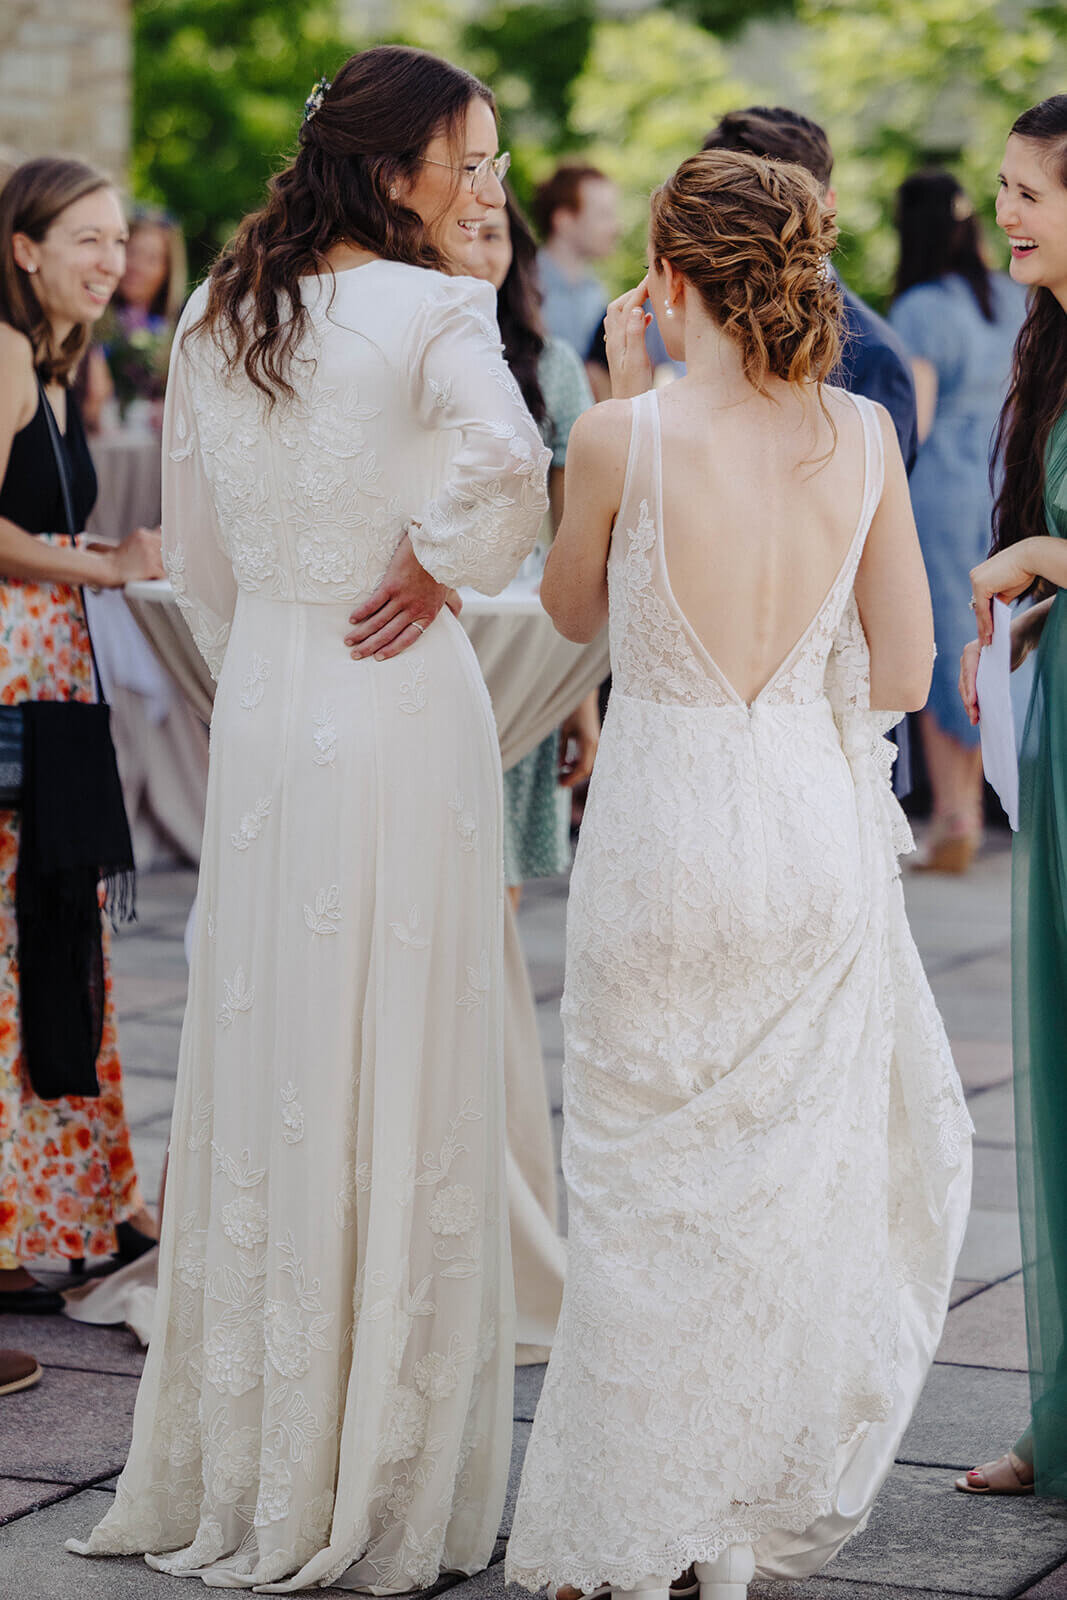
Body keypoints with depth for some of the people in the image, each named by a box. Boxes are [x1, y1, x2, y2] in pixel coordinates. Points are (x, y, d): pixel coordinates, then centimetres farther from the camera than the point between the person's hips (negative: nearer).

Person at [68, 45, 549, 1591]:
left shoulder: (216, 315, 9)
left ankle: (232, 1472, 23)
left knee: (263, 1073, 14)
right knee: (397, 1085, 2)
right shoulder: (432, 310, -10)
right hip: (401, 711, -6)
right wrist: (436, 567, -13)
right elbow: (507, 460, -31)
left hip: (261, 711, 6)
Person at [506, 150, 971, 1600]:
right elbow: (902, 672, 1)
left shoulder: (622, 439, -13)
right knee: (801, 1170, 16)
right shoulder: (864, 435, -4)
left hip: (664, 830, -3)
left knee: (650, 1182, 9)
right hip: (816, 822, 3)